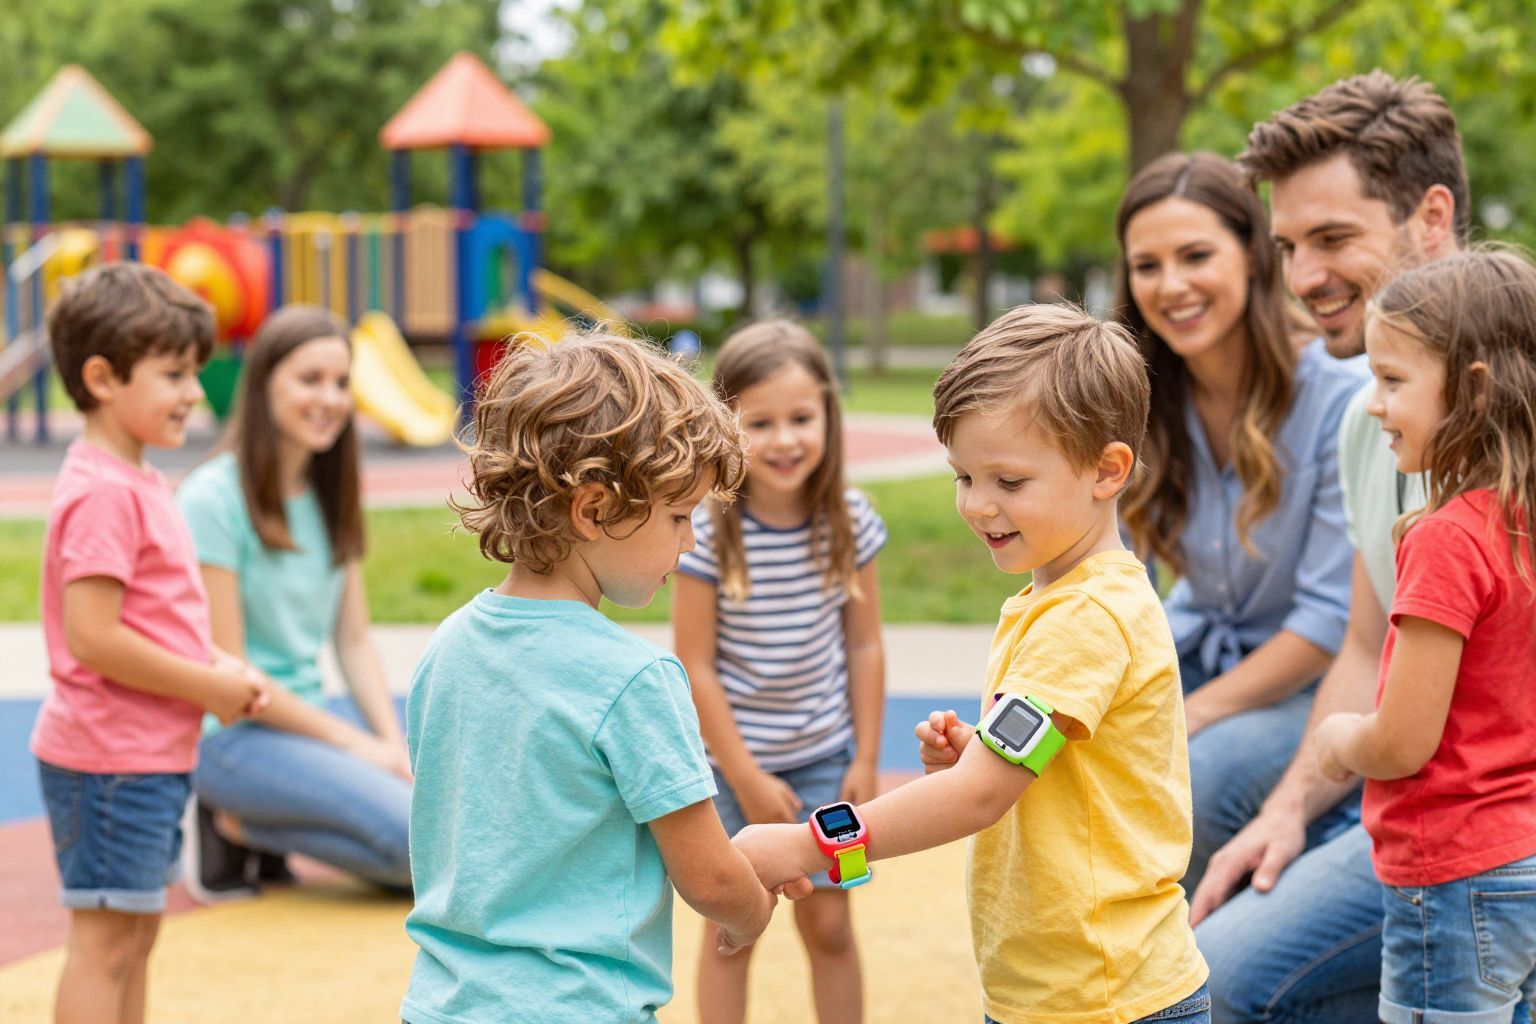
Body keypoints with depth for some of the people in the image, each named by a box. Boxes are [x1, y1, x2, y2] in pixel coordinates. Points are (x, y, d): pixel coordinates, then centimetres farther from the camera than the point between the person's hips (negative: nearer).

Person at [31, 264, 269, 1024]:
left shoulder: (140, 481, 12)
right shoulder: (103, 493, -19)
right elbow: (92, 637, -25)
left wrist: (218, 666, 4)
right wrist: (208, 687, -17)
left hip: (153, 754, 10)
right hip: (110, 757, -10)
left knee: (136, 931, 17)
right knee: (103, 940, -4)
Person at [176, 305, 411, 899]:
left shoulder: (328, 495, 11)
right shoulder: (213, 499, -13)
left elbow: (354, 642, 11)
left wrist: (394, 742, -6)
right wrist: (354, 743, -14)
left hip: (309, 716, 8)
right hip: (232, 734, -8)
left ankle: (266, 829, 5)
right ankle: (238, 828, -3)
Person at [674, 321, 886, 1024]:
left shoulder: (850, 522, -7)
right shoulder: (707, 531, -17)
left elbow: (864, 646, 1)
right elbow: (695, 665, -13)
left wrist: (865, 763, 0)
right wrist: (747, 778, -11)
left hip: (824, 756, 2)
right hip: (732, 761, -2)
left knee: (828, 924, 8)